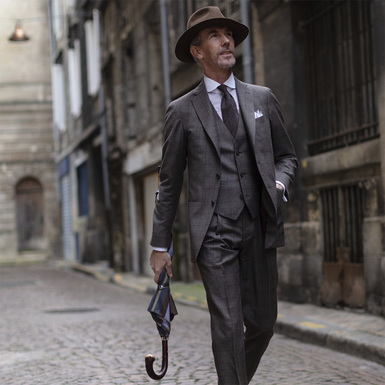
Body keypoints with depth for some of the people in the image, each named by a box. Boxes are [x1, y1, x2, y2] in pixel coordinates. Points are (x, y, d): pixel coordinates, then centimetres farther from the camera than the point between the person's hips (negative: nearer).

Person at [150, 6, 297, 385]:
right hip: (214, 233, -3)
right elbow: (169, 183, 7)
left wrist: (278, 182, -4)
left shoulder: (262, 99, 11)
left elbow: (286, 155, 20)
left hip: (259, 227, 3)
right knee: (228, 325, -8)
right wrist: (159, 245, 6)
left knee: (262, 323, 8)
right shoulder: (182, 111, 4)